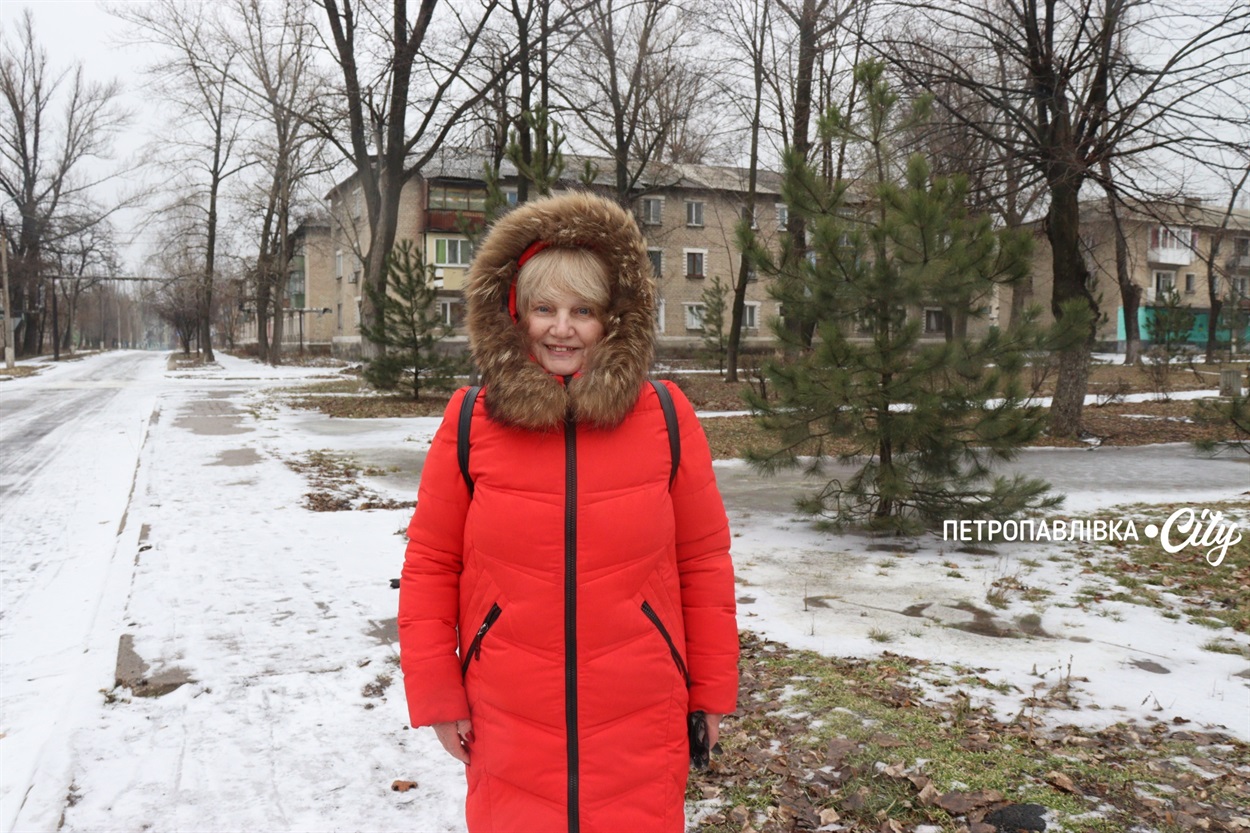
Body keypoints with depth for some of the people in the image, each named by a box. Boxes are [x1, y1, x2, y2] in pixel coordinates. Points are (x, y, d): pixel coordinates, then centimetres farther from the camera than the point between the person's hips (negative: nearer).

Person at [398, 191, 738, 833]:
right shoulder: (470, 421, -4)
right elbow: (430, 565, 2)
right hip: (508, 728, 0)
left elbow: (704, 561, 1)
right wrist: (434, 693, 0)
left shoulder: (664, 415, -4)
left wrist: (712, 692, 4)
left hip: (642, 725, 0)